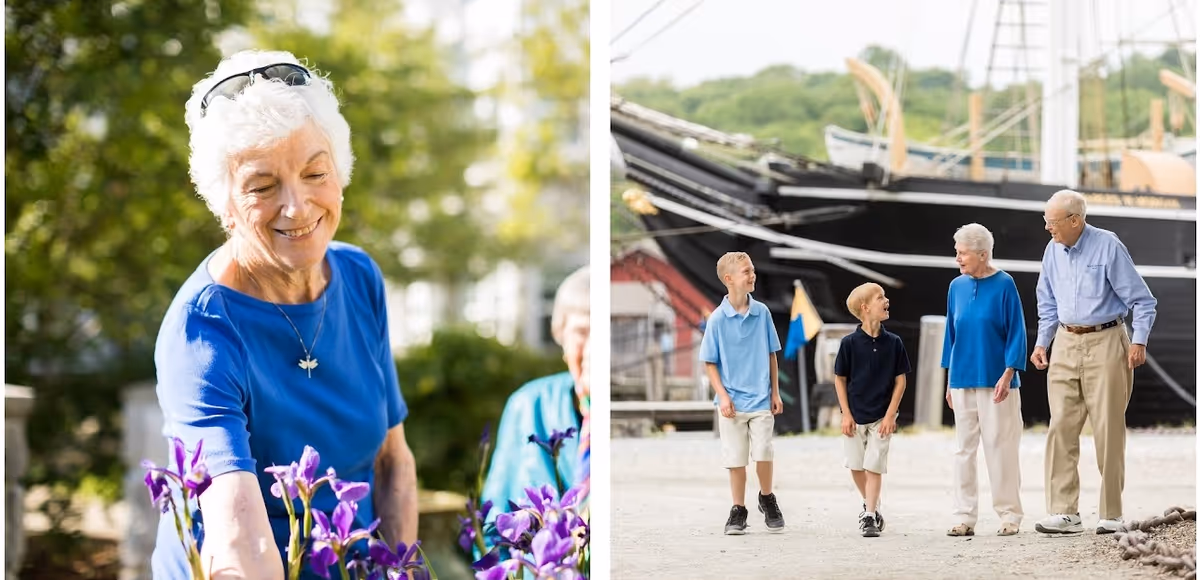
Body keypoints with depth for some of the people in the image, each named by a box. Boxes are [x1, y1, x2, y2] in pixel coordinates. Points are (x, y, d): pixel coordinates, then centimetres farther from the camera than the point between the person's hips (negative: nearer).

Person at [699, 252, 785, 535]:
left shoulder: (762, 312, -1)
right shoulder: (718, 319, -7)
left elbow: (771, 354, 8)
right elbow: (710, 362, -1)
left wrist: (775, 393, 7)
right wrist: (722, 395, -10)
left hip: (761, 400, 1)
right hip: (732, 402, -1)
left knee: (764, 454, -5)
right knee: (736, 459, 5)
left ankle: (767, 498, 20)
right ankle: (738, 510, 19)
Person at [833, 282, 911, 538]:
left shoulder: (893, 343, -4)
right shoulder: (850, 342, -8)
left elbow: (900, 380, 0)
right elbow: (839, 378, -1)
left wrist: (890, 415, -7)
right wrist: (846, 414, -5)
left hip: (881, 417, -1)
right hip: (855, 416, 1)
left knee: (874, 466, -5)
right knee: (856, 466, 10)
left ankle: (870, 517, 1)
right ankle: (869, 505, 33)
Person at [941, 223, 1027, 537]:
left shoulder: (1004, 285, -6)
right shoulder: (957, 287, 7)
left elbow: (1016, 332, -6)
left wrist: (1008, 374, -13)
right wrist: (950, 379, 12)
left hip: (995, 380, -5)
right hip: (963, 380, 5)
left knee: (1000, 446, 0)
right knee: (964, 448, 6)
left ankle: (1009, 514, 9)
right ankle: (965, 516, 11)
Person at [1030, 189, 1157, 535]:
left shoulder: (1108, 247, -10)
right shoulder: (1053, 250, 7)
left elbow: (1142, 300, -7)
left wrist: (1139, 341, -16)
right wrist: (1041, 344, 11)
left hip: (1105, 343, -5)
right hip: (1066, 343, 5)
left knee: (1108, 429, -2)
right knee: (1061, 426, -3)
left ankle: (1111, 515, 6)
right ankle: (1064, 513, -2)